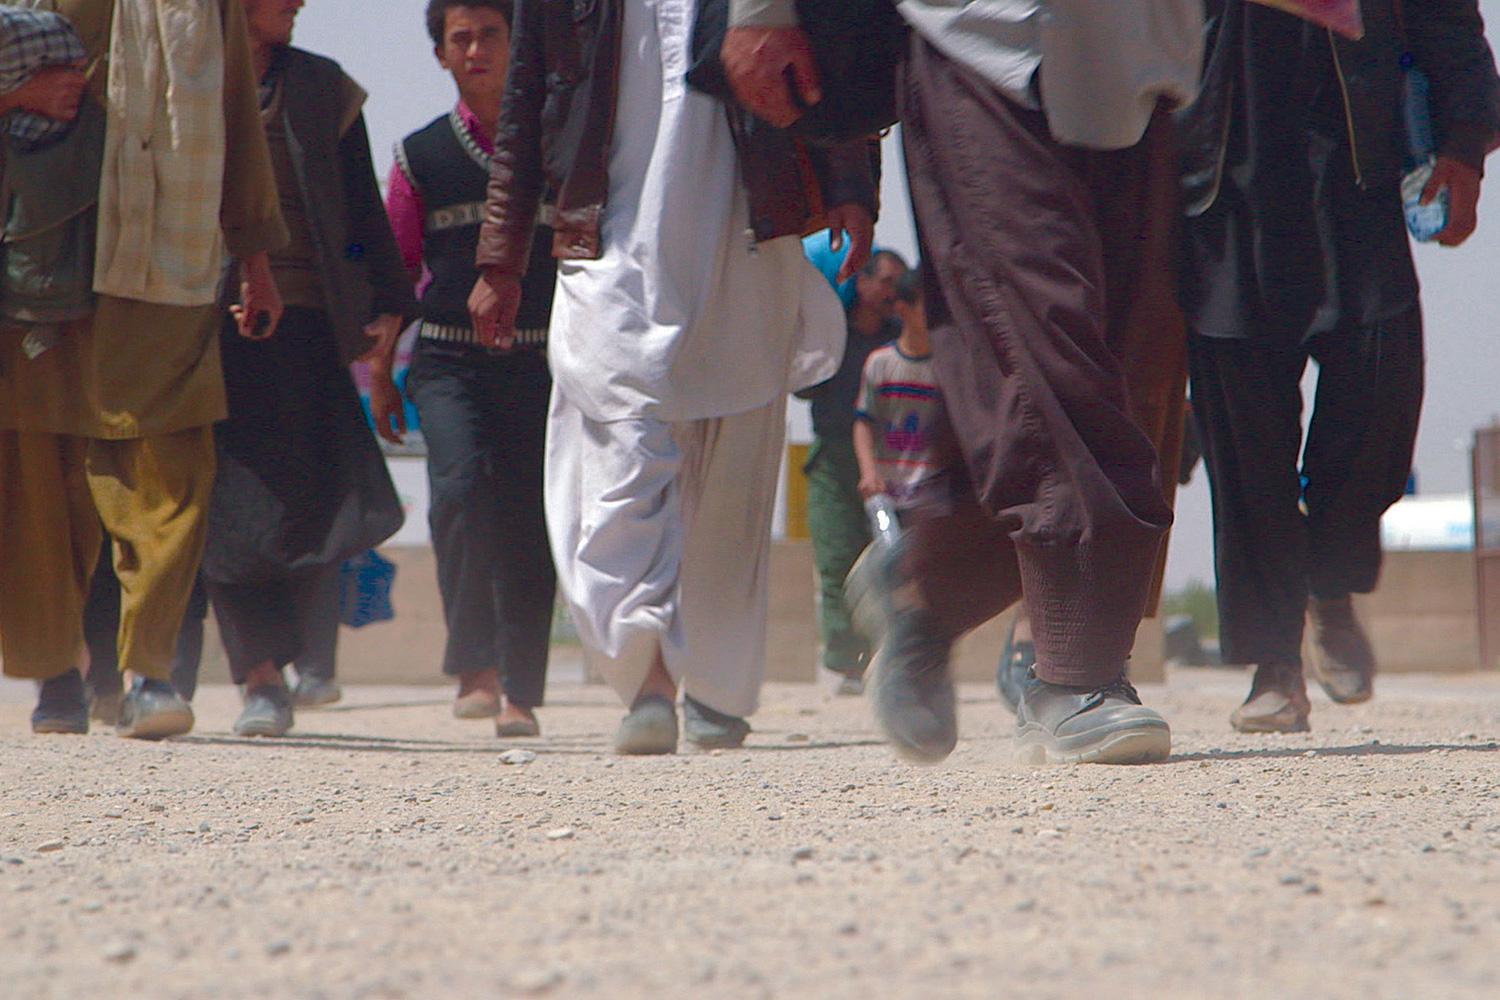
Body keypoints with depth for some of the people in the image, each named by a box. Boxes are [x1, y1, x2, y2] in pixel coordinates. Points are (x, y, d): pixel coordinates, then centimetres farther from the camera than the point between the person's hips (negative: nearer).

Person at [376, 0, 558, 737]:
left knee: (529, 523, -3)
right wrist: (380, 374, 10)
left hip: (539, 363, 0)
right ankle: (475, 667, -17)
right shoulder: (421, 157, 9)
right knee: (461, 484, -22)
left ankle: (521, 693, 3)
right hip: (450, 359, 0)